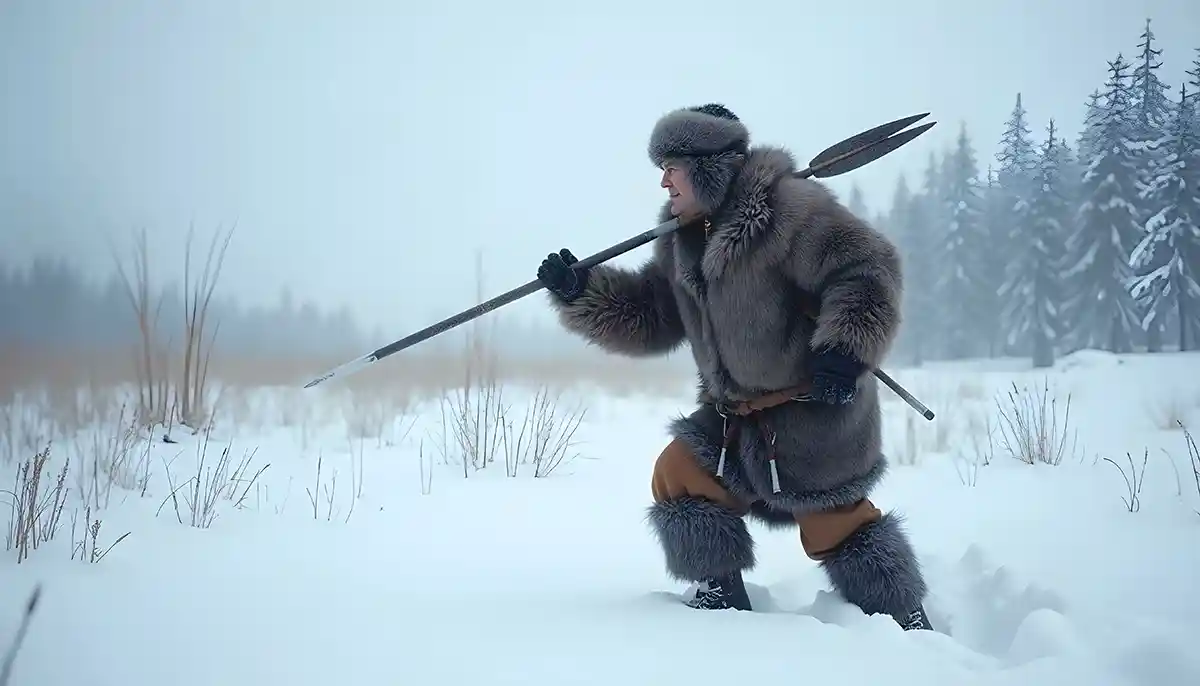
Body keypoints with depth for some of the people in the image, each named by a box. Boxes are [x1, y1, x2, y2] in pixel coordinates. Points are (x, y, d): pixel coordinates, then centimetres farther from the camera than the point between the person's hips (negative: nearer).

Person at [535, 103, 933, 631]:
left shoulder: (785, 206, -17)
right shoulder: (682, 245, 9)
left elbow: (868, 268, -20)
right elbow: (649, 320, 12)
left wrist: (847, 348, -30)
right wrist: (580, 293, 0)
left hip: (813, 409, -8)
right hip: (736, 411, 8)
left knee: (835, 522, -6)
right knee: (677, 474, 4)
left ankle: (905, 622, 13)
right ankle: (721, 596, 16)